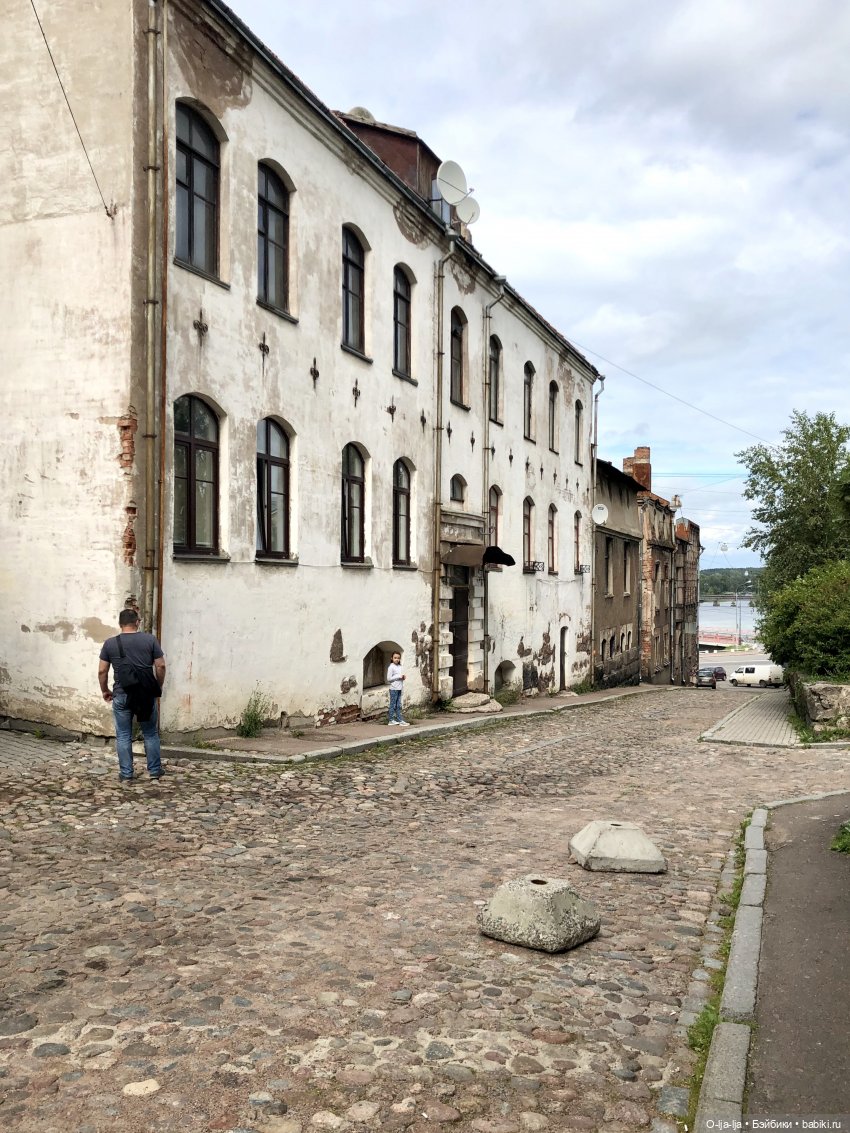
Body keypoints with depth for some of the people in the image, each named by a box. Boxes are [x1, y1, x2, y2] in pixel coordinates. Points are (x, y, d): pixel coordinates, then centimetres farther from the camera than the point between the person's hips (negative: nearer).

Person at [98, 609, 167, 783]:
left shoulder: (110, 643, 2)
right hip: (146, 694, 0)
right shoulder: (150, 639, 0)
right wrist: (158, 687, 12)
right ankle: (155, 771, 18)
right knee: (151, 734, 12)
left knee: (123, 736, 9)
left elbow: (102, 671, 3)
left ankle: (126, 774, 11)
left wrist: (105, 691, 17)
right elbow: (161, 666, -1)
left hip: (121, 695, 0)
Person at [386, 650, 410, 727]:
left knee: (399, 705, 9)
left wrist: (403, 677, 1)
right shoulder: (391, 667, -11)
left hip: (399, 688, 8)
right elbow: (389, 678, -16)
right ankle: (391, 720, 8)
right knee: (393, 705, 0)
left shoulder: (399, 666, 12)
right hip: (394, 689, -7)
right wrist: (399, 676, -18)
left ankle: (399, 720, 11)